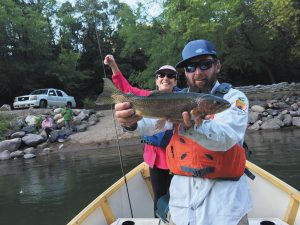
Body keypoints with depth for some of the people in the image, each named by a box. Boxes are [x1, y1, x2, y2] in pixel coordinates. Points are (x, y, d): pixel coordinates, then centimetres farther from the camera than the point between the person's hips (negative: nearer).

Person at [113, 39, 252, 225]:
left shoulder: (234, 97, -5)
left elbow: (226, 138, -25)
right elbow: (154, 121, -16)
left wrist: (194, 126, -44)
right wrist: (132, 121, -37)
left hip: (224, 194, -2)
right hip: (183, 191, 3)